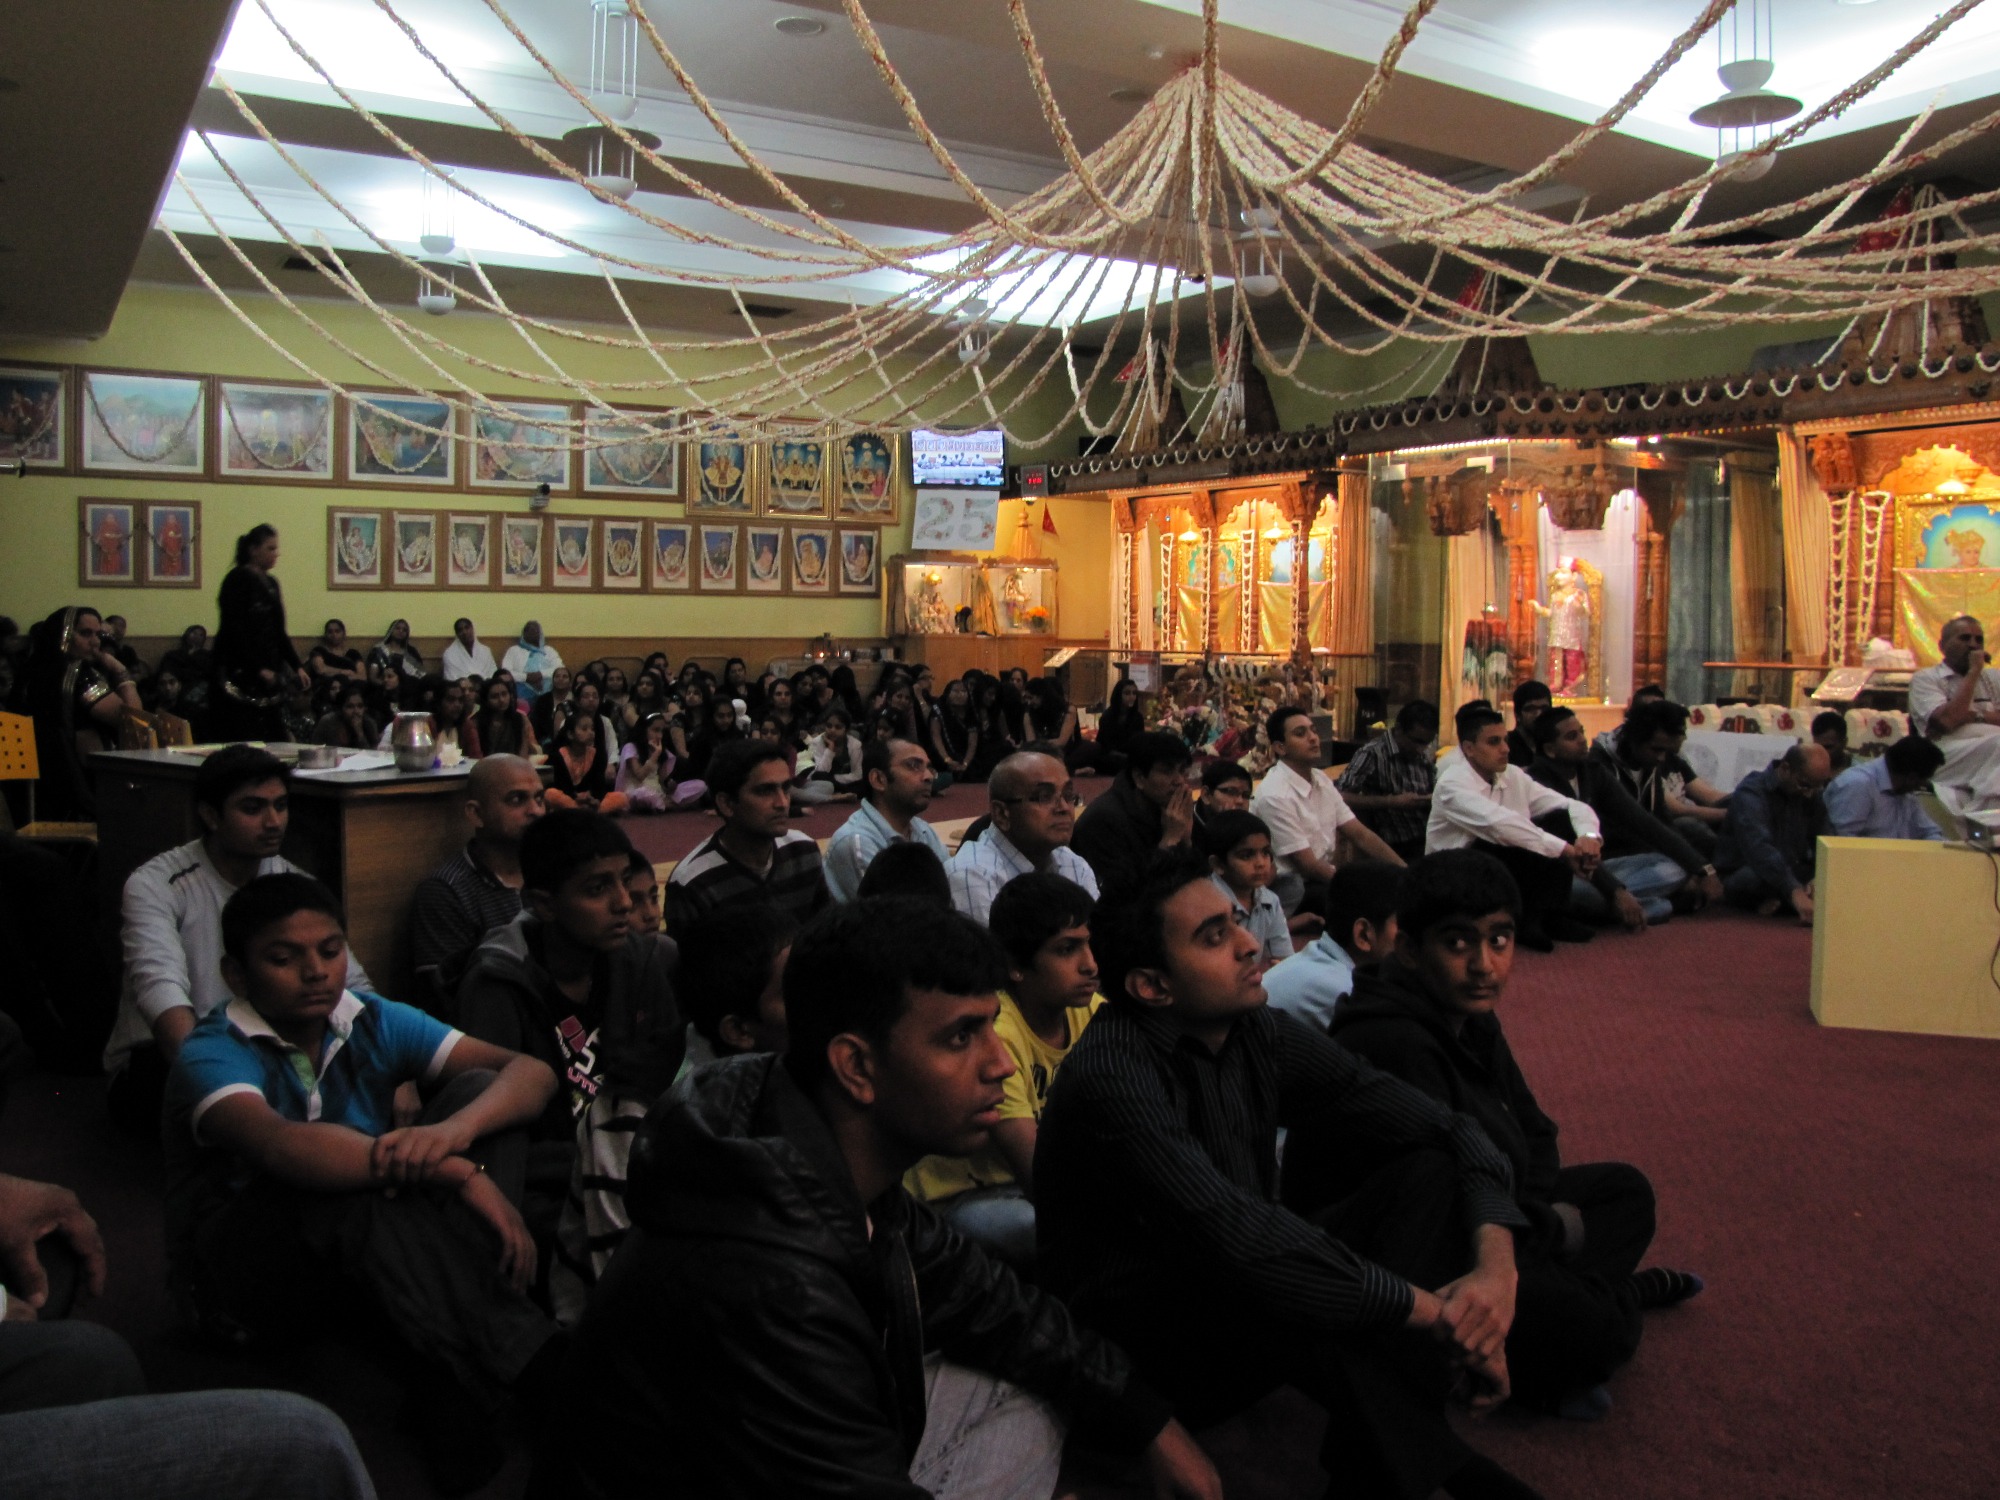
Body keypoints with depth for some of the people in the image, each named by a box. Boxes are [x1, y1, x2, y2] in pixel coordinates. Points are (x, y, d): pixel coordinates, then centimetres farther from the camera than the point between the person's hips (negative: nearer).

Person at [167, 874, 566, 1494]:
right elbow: (279, 1144, -42)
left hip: (361, 1249, 5)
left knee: (479, 1089, -17)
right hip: (242, 1271, -5)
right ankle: (522, 1358, -33)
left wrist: (455, 1128, -37)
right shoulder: (212, 1055, -18)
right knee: (345, 1180, -37)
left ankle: (452, 1380, -27)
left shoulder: (375, 1023, -4)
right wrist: (460, 1174, -47)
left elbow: (532, 1073, -14)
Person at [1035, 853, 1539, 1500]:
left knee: (1436, 1168, -9)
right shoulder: (1111, 1076, -25)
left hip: (1246, 1304, 8)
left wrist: (1496, 1264, -21)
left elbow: (1448, 1130, -3)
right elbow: (1238, 1238, -36)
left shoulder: (1261, 1034, -4)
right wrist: (1430, 1312, -28)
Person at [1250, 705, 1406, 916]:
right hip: (1293, 890, -7)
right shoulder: (1275, 795, -19)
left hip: (1324, 876, 7)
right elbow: (1309, 866, -17)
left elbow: (1359, 833, 6)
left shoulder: (1322, 780, 5)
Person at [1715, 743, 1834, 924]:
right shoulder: (1751, 793, -21)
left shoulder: (1811, 796, 3)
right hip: (1743, 875, -6)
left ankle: (1778, 900, -20)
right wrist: (1795, 892, -48)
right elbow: (1760, 848, -37)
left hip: (1792, 873, 6)